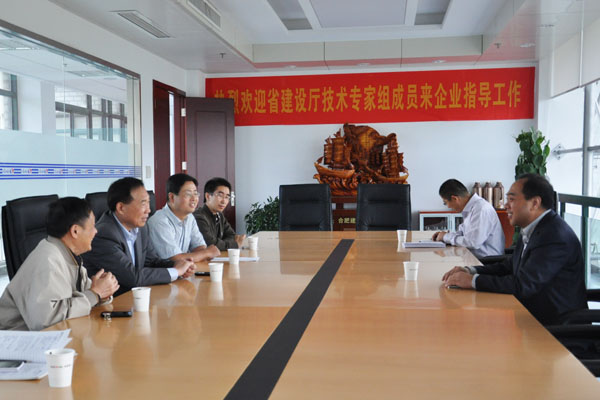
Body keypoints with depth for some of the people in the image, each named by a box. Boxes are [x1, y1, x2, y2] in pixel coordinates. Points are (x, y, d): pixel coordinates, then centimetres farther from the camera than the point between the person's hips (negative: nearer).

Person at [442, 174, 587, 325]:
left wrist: (473, 281, -19)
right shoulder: (532, 230, 8)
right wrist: (470, 271, 0)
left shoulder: (555, 236, -23)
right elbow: (510, 267, 16)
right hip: (533, 318, 8)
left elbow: (523, 285, -26)